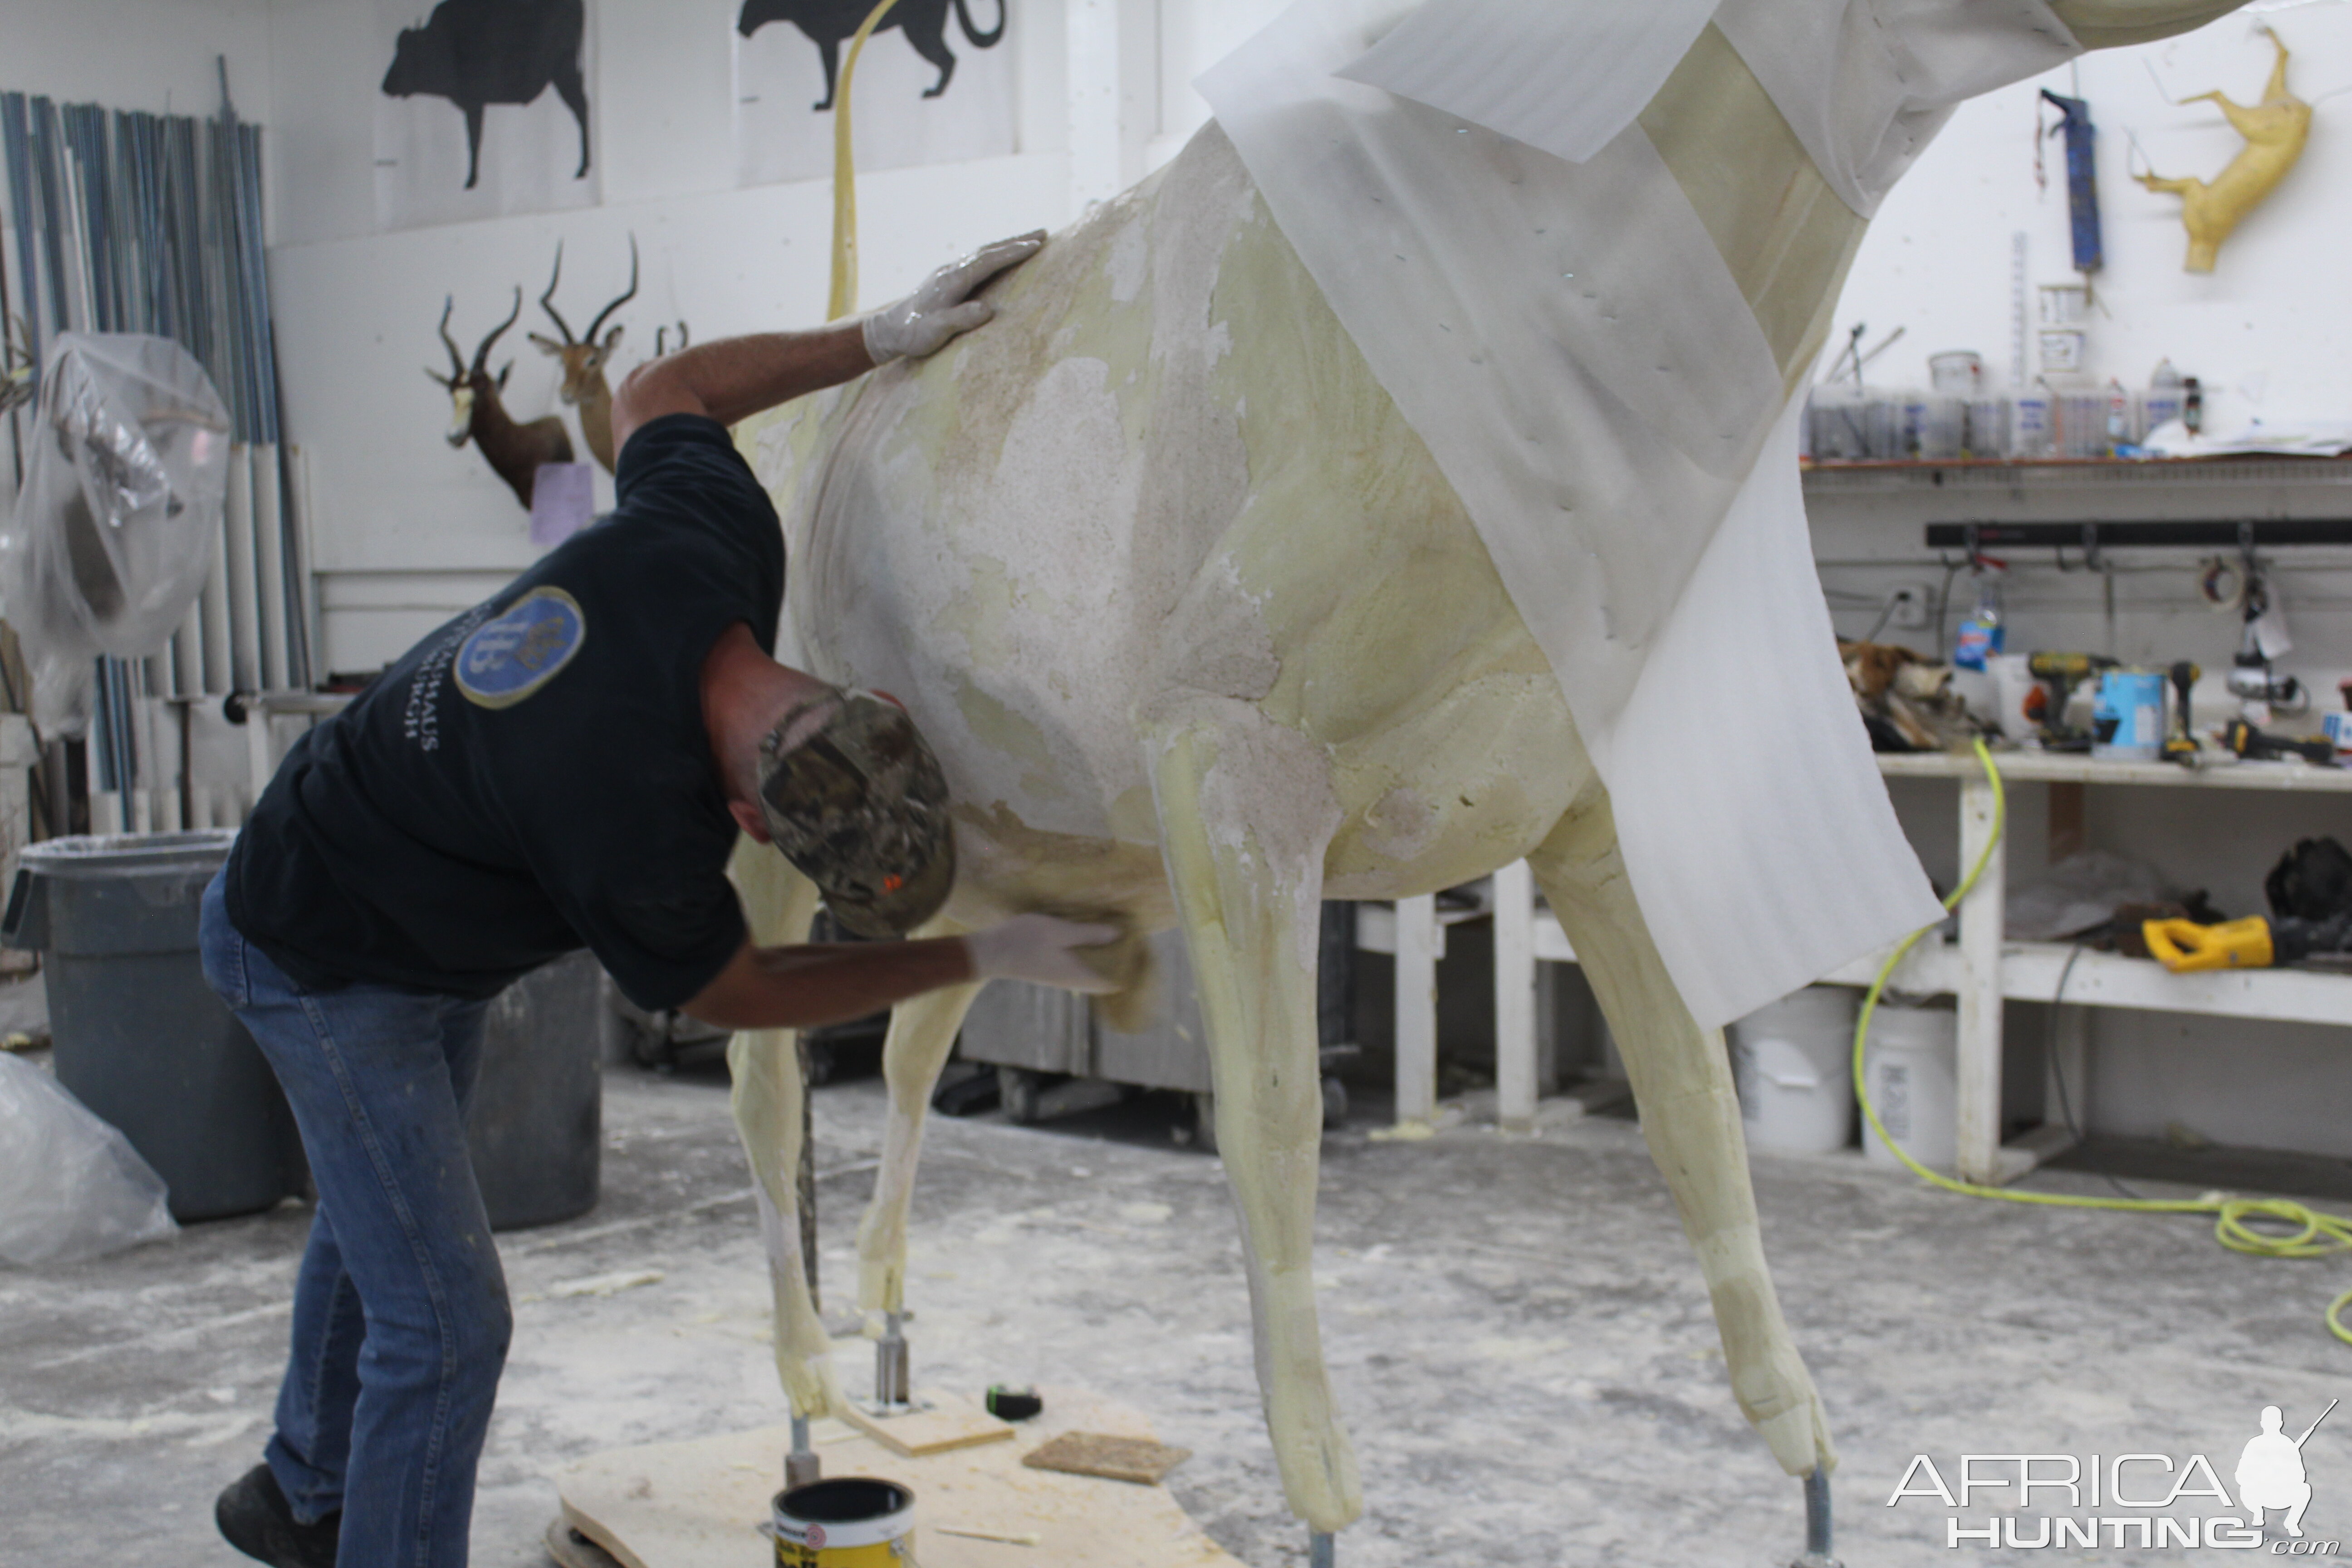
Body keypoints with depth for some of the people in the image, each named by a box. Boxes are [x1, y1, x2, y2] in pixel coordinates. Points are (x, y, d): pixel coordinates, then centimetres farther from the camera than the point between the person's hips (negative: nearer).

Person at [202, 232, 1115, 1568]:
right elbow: (742, 993, -20)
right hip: (327, 967, -9)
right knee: (446, 1320, -10)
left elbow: (659, 392, -3)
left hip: (434, 934, 9)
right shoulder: (631, 836, -42)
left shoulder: (714, 535, -26)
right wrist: (991, 960, -18)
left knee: (383, 1225, 26)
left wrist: (884, 340, -6)